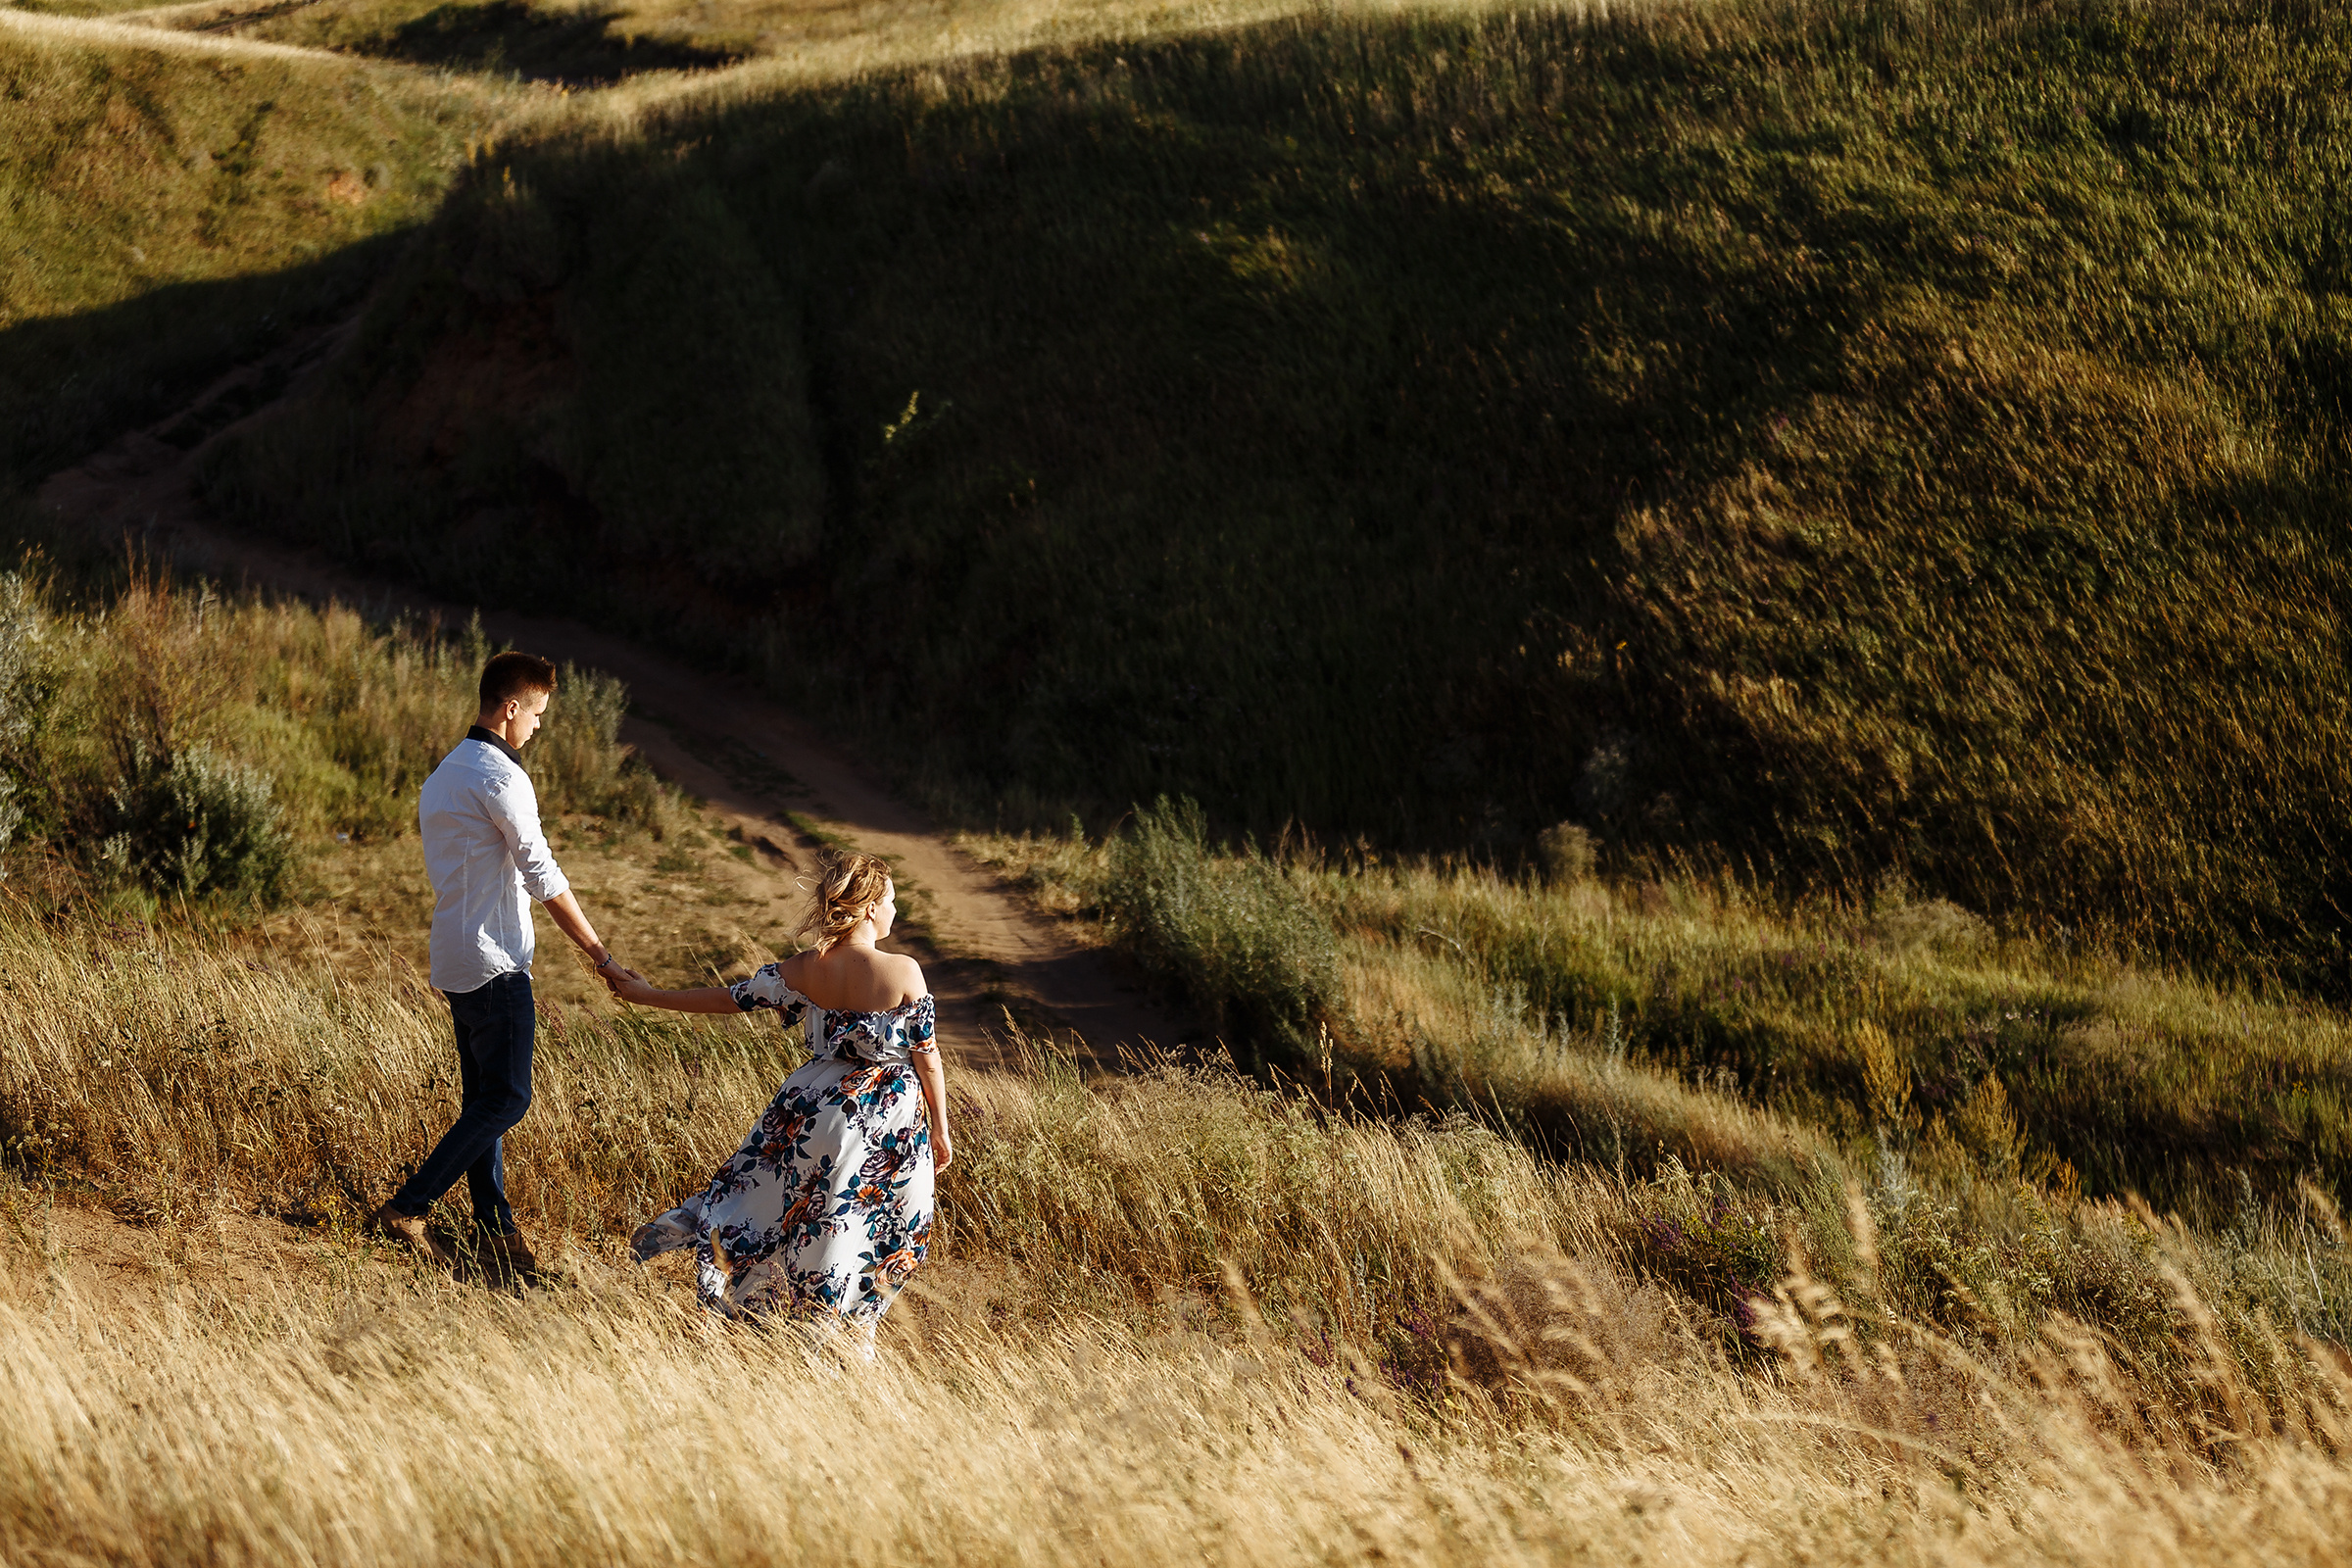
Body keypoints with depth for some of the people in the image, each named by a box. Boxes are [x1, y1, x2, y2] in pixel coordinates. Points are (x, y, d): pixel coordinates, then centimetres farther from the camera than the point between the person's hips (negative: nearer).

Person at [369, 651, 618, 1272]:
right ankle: (406, 1209, -10)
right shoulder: (501, 777, -15)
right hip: (495, 961, -10)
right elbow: (544, 878, -17)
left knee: (483, 1098, 10)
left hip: (454, 962, 10)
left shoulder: (443, 774, 15)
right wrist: (599, 952, -11)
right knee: (506, 1098, -8)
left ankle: (495, 1232, 12)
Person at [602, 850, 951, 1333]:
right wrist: (940, 1128, 0)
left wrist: (647, 995, 14)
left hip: (815, 1105, 3)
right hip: (887, 1121, -3)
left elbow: (730, 998, 2)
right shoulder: (903, 972, -18)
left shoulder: (803, 970, -7)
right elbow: (927, 1055, -13)